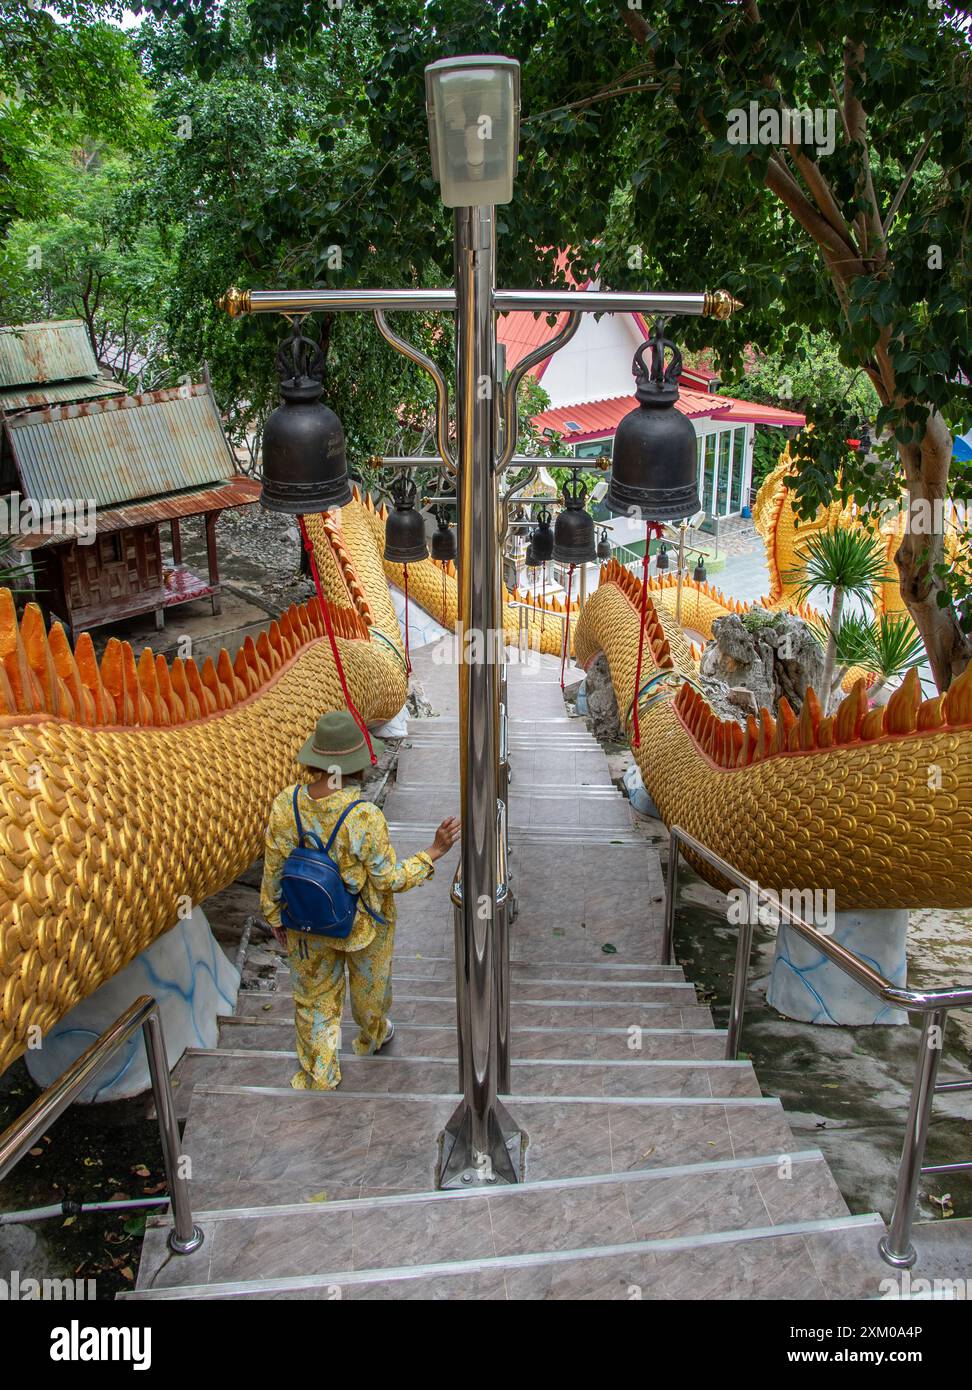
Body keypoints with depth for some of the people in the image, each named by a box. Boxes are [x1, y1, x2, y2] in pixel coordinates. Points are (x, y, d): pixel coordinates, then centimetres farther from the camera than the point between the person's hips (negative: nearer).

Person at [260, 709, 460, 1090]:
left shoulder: (286, 804, -21)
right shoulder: (365, 817, -34)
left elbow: (274, 870, -8)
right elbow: (388, 880, -22)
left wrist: (275, 916, 8)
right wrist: (433, 852, -14)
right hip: (362, 924, -2)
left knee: (314, 998, 24)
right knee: (368, 984, 29)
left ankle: (317, 1078, 39)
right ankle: (373, 1034, 58)